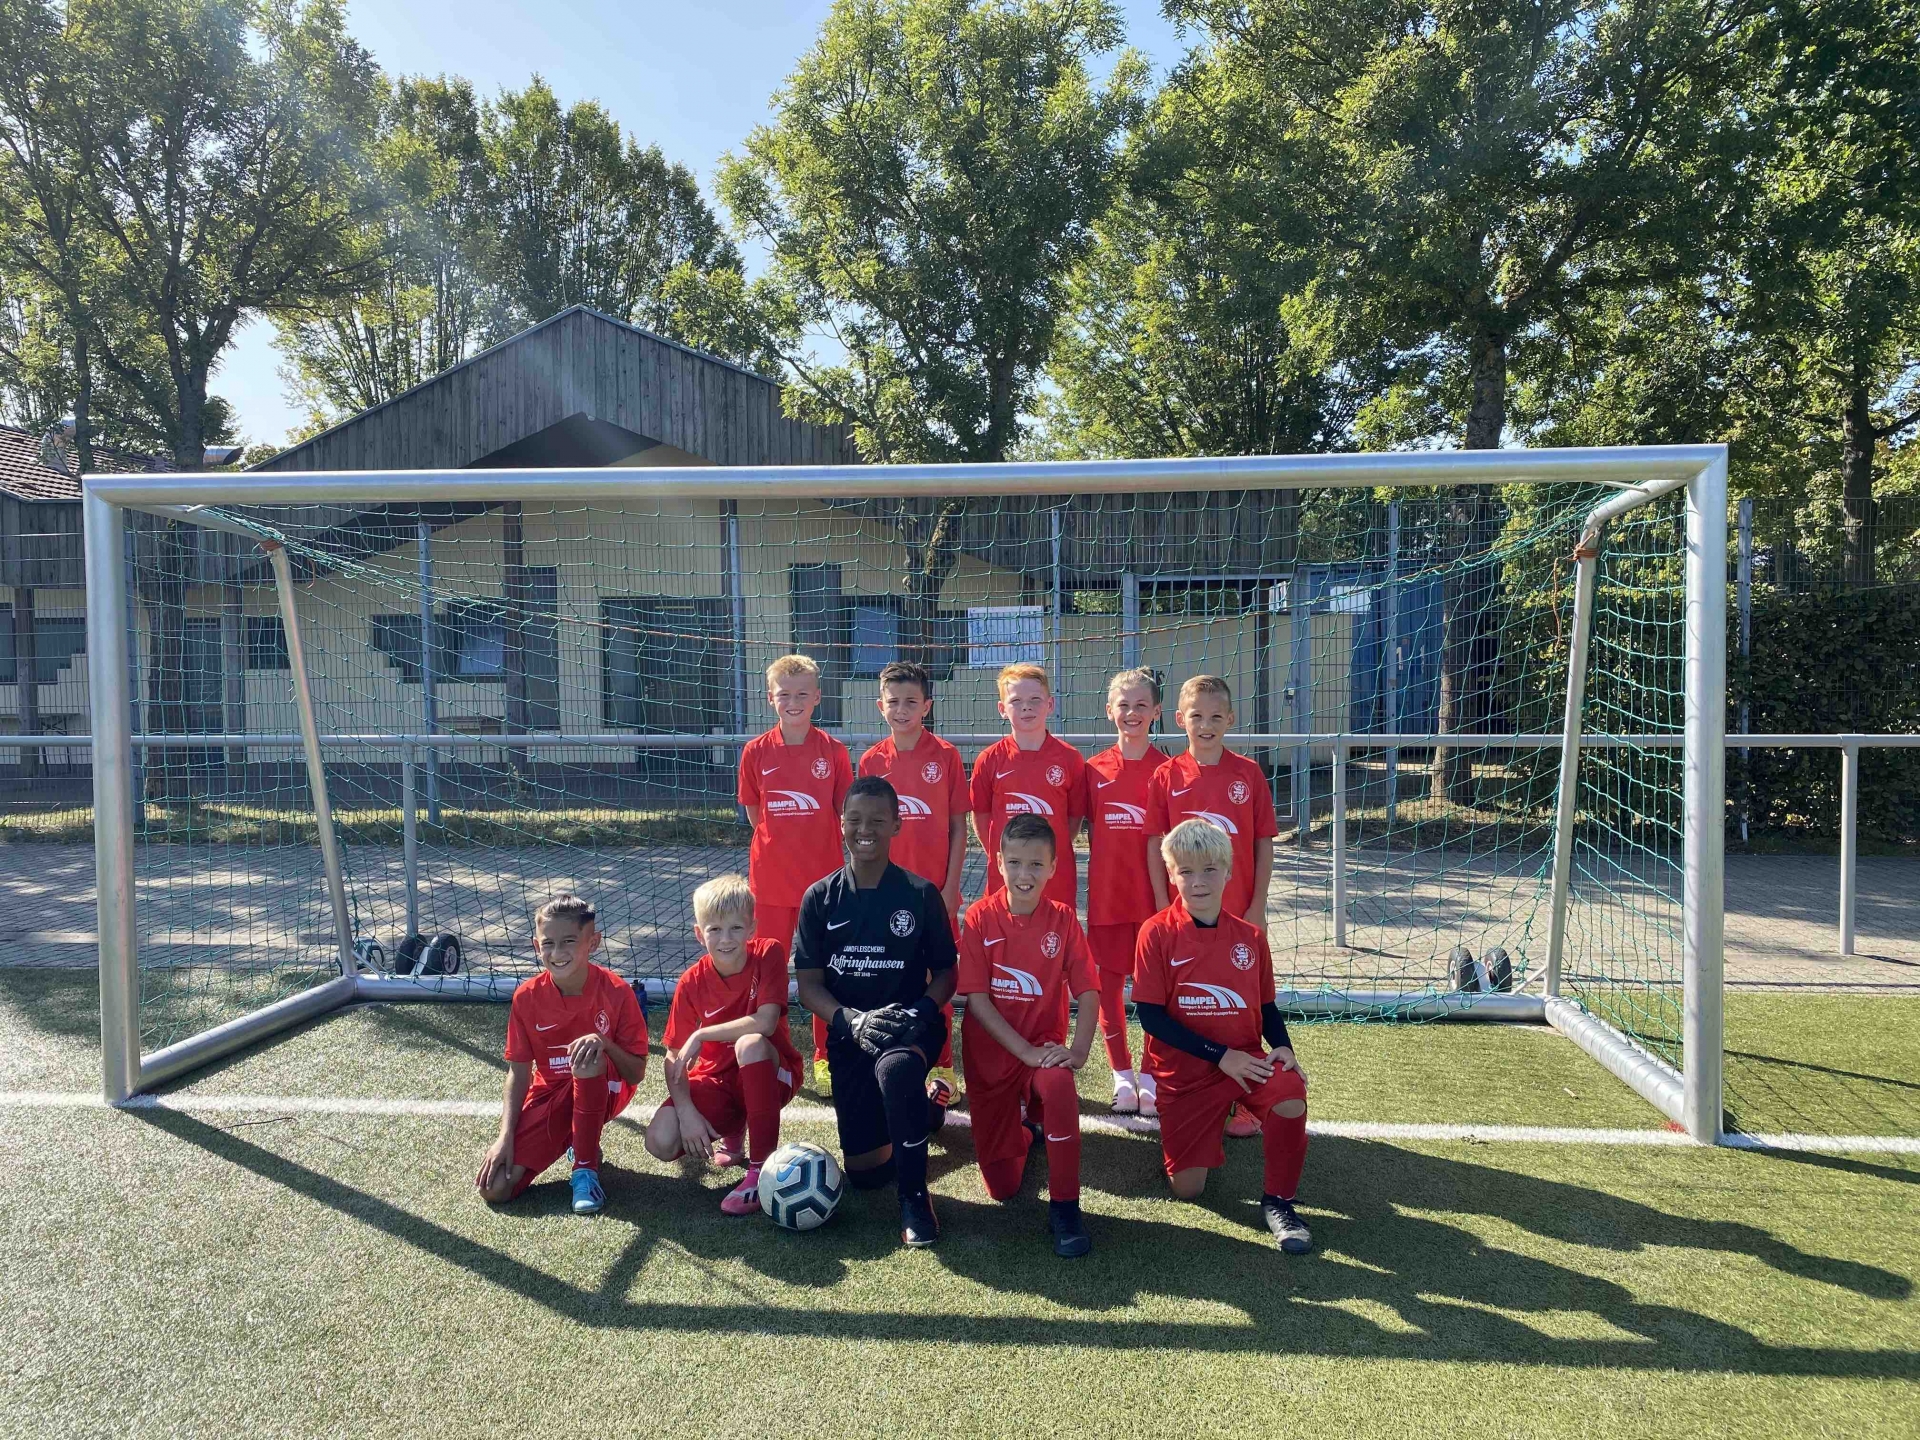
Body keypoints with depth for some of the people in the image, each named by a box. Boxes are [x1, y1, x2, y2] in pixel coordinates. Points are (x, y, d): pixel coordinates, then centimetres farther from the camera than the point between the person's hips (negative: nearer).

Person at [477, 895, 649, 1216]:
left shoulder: (616, 991, -18)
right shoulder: (527, 996, -9)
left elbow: (637, 1072, -15)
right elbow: (518, 1071, -3)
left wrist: (604, 1043, -34)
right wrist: (506, 1137, -12)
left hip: (603, 1093, -3)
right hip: (548, 1095, 3)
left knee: (588, 1057, -37)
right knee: (494, 1188, -14)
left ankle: (586, 1166, -17)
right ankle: (575, 1140, 15)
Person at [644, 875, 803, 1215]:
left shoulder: (769, 954, -17)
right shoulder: (692, 983, -10)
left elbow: (765, 1022, -29)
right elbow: (674, 1058, -9)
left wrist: (700, 1036, -24)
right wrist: (687, 1111, -24)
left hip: (770, 1075, -3)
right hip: (716, 1079, 3)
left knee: (750, 1043, -37)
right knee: (661, 1142, -21)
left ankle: (762, 1168, -24)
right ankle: (730, 1131, 15)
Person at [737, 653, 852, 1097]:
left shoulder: (833, 750, -4)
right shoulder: (756, 751, -2)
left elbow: (845, 814, 3)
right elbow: (754, 814, 7)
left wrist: (813, 844, -2)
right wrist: (783, 844, 3)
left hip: (823, 878, 0)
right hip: (770, 879, 1)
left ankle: (825, 1056, 23)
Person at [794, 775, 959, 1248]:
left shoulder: (921, 895, -5)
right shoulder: (820, 898, -1)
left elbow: (946, 973, 1)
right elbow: (809, 985, -3)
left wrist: (920, 1011, -20)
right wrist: (851, 1019, -22)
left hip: (909, 1028, -3)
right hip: (849, 1033, 3)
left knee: (895, 1068, -40)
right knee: (864, 1172, 3)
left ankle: (914, 1194, -18)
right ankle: (921, 1107, 35)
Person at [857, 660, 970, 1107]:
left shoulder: (945, 756, -4)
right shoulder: (871, 760, 2)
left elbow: (958, 828, -2)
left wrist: (950, 889, -7)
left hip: (935, 890, -2)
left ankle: (942, 1068, 20)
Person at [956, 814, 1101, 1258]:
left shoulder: (1063, 919, -5)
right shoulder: (981, 918, -9)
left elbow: (1088, 992, -7)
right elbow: (977, 998, -13)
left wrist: (1078, 1049, -23)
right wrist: (1027, 1052, -20)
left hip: (1045, 1047, 0)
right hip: (990, 1055, 0)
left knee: (1060, 1087, -38)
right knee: (1001, 1187, 3)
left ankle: (1064, 1206, -18)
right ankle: (1024, 1129, 38)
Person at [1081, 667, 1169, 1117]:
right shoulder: (1095, 769, 2)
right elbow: (1091, 830, 10)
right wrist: (1104, 871, 3)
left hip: (1153, 895, -1)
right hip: (1107, 895, 2)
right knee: (1109, 986, 7)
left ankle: (1150, 1076, 20)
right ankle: (1121, 1075, 23)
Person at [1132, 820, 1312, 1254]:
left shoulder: (1250, 936, 1)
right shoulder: (1157, 933, -10)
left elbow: (1267, 1005, 11)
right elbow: (1150, 1015, -13)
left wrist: (1282, 1047, -11)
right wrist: (1220, 1055, -17)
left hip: (1246, 1060, 2)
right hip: (1184, 1073, -1)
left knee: (1289, 1092, -31)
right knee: (1187, 1188, -2)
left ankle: (1278, 1201, -7)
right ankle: (1209, 1129, 34)